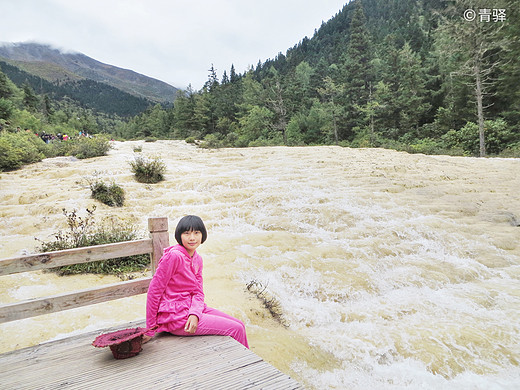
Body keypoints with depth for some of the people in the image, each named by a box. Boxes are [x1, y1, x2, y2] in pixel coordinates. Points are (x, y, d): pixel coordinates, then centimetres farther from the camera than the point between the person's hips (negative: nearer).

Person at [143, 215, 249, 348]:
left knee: (239, 324, 5)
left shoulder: (197, 259, 7)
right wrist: (150, 330, -12)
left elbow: (198, 292, 5)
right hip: (175, 316, -8)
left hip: (192, 308, 8)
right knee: (236, 329, -9)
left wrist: (194, 314, -17)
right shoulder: (174, 255, -18)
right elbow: (154, 290, -16)